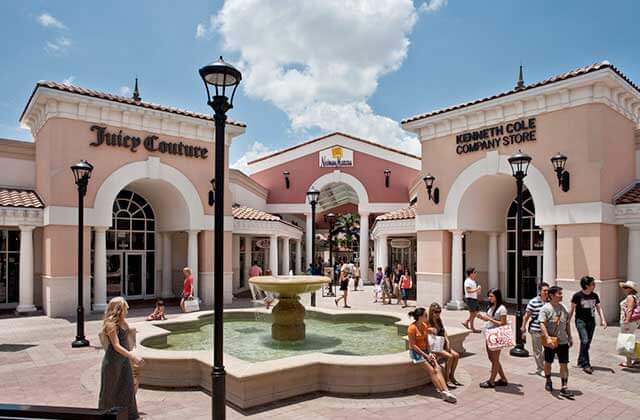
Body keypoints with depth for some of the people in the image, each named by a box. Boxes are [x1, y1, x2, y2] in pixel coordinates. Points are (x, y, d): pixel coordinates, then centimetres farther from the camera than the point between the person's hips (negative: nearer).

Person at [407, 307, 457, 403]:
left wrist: (429, 353, -4)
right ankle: (442, 392, -14)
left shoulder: (425, 325, 6)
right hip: (415, 352, -7)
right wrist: (425, 355, -18)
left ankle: (446, 391, -19)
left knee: (438, 368, -12)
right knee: (431, 371, -16)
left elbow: (426, 341, 10)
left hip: (425, 350, 7)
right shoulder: (412, 328, -18)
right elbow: (413, 345, -18)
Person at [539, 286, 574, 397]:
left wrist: (570, 337, 16)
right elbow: (542, 324, -19)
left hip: (563, 341, 4)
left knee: (564, 364, -1)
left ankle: (564, 388, 3)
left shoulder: (563, 308, 5)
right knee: (548, 362, 13)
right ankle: (548, 381, 34)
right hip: (550, 342, -4)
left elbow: (567, 324, 16)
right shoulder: (545, 308, -12)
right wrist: (547, 338, -29)